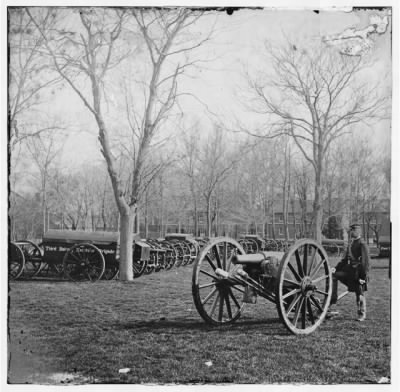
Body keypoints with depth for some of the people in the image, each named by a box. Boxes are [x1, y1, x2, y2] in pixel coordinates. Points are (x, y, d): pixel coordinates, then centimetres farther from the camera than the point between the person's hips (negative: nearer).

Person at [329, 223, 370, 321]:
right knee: (334, 275, -6)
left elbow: (366, 262, -15)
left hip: (358, 272, -7)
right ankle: (332, 299, -1)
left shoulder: (362, 244, -12)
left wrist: (364, 276, -18)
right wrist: (336, 268, 7)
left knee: (360, 294, 3)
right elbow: (345, 259, 18)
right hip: (350, 270, 8)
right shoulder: (351, 244, 13)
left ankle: (362, 314, 20)